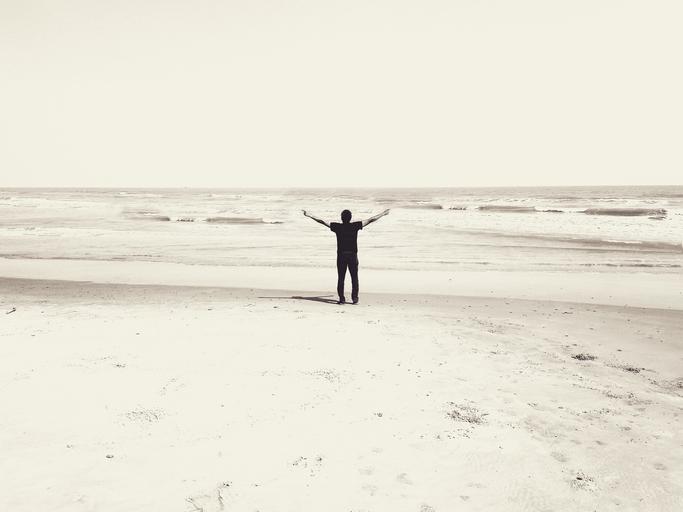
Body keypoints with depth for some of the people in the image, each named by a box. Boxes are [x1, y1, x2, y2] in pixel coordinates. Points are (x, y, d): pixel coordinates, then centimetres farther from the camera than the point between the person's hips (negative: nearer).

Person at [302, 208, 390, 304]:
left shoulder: (337, 227, -5)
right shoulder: (355, 226, -4)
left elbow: (322, 221, -1)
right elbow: (370, 220, 3)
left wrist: (309, 215, 7)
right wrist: (383, 214, 13)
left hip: (341, 256, 0)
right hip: (353, 255, 0)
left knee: (341, 278, 5)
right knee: (354, 278, 8)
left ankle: (341, 298, 3)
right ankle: (355, 298, 8)